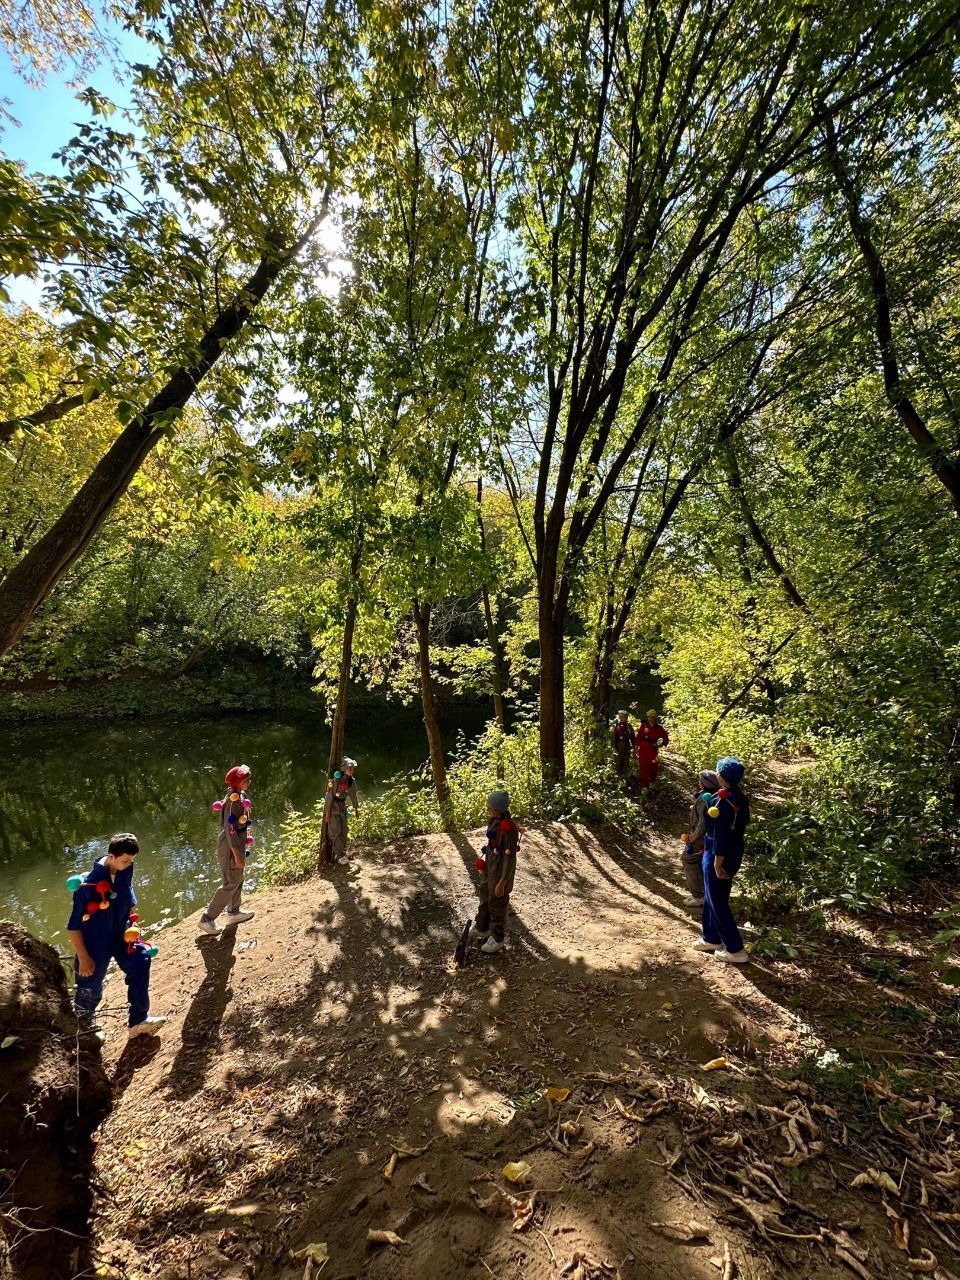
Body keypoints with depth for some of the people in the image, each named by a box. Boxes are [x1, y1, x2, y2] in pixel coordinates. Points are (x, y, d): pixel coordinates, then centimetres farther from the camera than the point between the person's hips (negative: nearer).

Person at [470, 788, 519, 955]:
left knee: (497, 905, 13)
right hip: (491, 867, 8)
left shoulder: (509, 828, -32)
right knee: (485, 897, 26)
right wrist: (484, 864, 20)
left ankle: (498, 938, 36)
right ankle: (482, 928, 49)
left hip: (501, 871, -8)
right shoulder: (495, 820, -7)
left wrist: (502, 883, -19)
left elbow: (510, 858, -25)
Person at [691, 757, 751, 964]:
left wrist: (717, 862, -18)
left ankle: (735, 950, 13)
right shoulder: (740, 797, 2)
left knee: (717, 902, 5)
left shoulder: (722, 800, -26)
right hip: (735, 853, 9)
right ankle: (711, 938, 35)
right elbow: (738, 826, 11)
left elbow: (721, 834, -24)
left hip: (719, 856, -9)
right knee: (713, 898, 22)